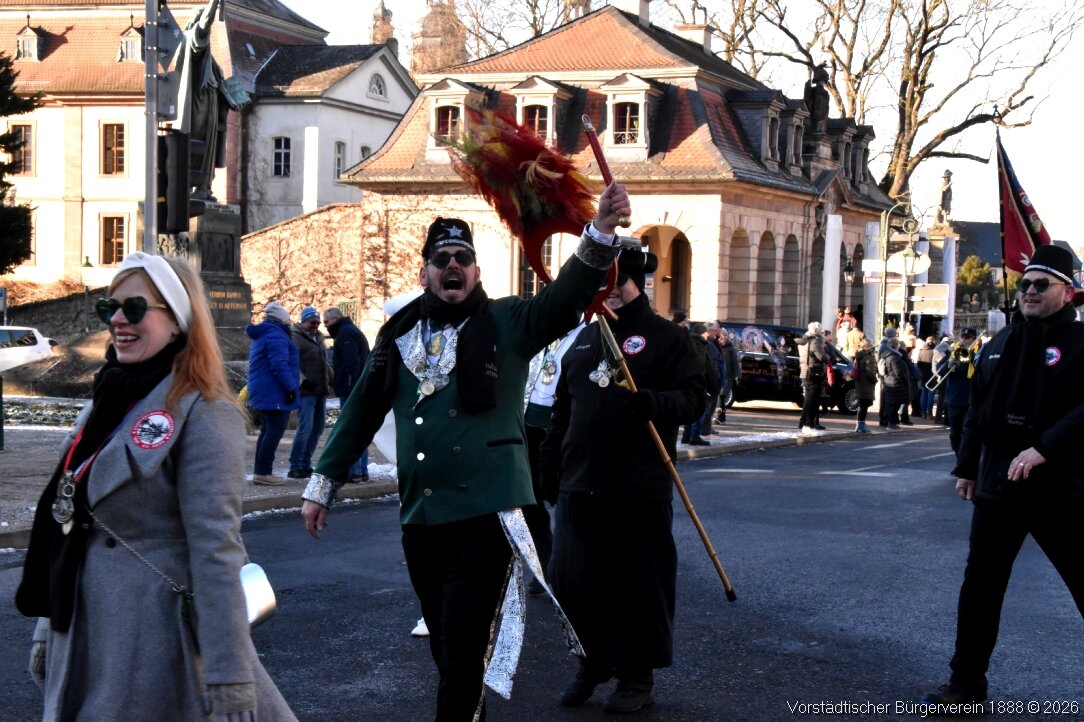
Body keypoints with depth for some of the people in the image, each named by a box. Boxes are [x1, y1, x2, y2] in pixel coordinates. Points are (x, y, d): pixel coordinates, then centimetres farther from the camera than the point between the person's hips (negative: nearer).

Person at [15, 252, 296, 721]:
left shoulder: (201, 414, -14)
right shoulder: (108, 403, 11)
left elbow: (215, 551, -19)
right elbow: (68, 527, 15)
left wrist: (229, 680, -22)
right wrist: (48, 628, 16)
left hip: (155, 644, -7)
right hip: (83, 641, 8)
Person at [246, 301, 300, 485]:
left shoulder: (262, 335, 19)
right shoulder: (276, 336, -16)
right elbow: (279, 365, -24)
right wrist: (291, 387, -22)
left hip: (263, 392, 11)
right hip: (274, 394, -11)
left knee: (267, 430, 16)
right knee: (275, 431, -9)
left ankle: (260, 471, 19)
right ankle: (263, 472, -11)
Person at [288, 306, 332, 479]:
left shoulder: (318, 337, 20)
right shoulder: (296, 338, -7)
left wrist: (332, 380, 21)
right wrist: (303, 380, -26)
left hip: (320, 391, 9)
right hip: (306, 392, -9)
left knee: (318, 428, 10)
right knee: (305, 428, -13)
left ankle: (305, 464, 18)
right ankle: (295, 467, -8)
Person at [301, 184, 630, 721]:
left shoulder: (507, 323, -1)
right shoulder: (399, 334, 10)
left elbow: (567, 296, -17)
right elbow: (362, 412, 17)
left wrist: (602, 231, -34)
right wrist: (323, 484, 17)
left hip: (486, 510, -5)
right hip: (419, 514, 5)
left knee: (463, 645, -5)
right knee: (444, 642, 15)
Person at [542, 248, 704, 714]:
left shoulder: (668, 338, -1)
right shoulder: (585, 337, 17)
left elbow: (693, 398, -9)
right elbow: (564, 405, 23)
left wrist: (652, 402, -28)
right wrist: (551, 459, 17)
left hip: (639, 487, -5)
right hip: (579, 483, 5)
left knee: (639, 581, 2)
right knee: (570, 578, 6)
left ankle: (638, 676, 17)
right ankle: (592, 663, 26)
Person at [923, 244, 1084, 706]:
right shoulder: (1002, 343, 14)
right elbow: (979, 409, 19)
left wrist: (1045, 448, -28)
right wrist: (967, 467, 18)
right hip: (997, 486, 6)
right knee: (980, 586, 8)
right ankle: (966, 683, 17)